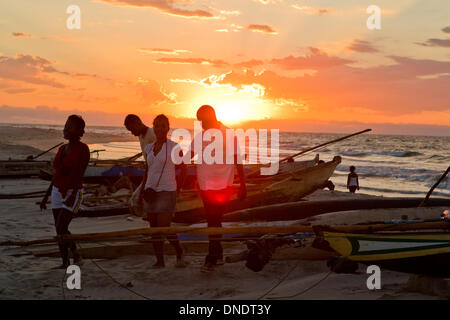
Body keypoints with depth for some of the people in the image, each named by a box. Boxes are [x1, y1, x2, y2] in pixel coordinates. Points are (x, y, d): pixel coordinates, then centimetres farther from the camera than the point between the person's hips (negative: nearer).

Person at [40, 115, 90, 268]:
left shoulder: (83, 149, -12)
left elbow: (80, 175, -19)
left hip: (73, 193, -7)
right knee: (60, 230, 8)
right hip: (57, 192, 7)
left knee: (61, 229, -15)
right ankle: (65, 262, 18)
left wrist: (73, 196, -29)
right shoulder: (62, 148, 10)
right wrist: (46, 196, 15)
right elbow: (57, 174, 15)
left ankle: (76, 255, 6)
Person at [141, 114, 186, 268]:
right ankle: (159, 261, 12)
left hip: (167, 192, -5)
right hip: (151, 192, 5)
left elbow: (183, 168, 8)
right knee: (154, 228, 4)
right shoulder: (149, 148, 11)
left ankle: (179, 253, 12)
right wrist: (143, 189, 9)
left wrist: (178, 185, 14)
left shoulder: (174, 147, -5)